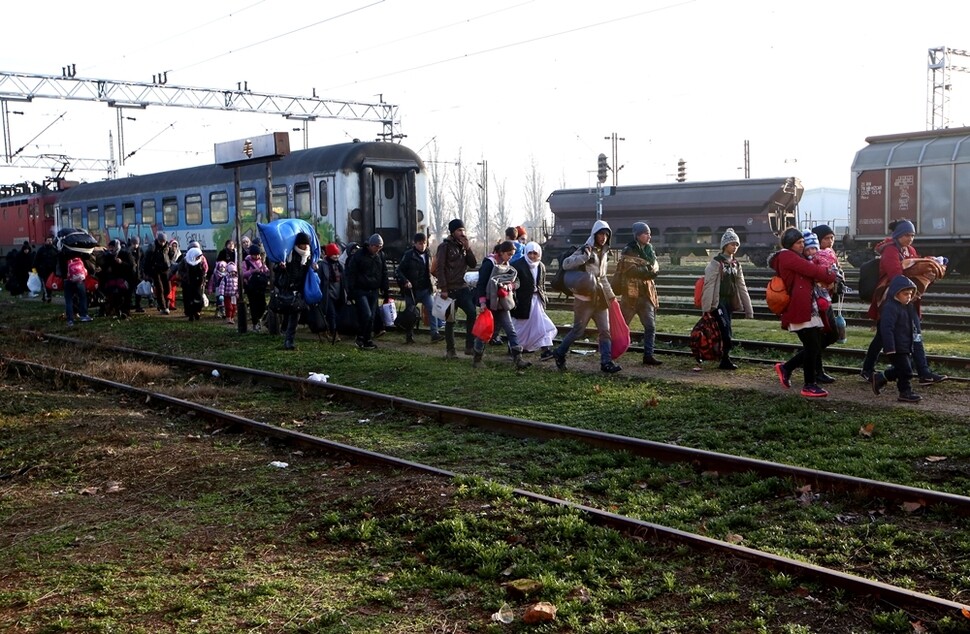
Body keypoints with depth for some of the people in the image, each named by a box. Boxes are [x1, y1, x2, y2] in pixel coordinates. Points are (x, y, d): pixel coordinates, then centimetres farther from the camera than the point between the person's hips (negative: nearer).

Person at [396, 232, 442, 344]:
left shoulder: (427, 255, 8)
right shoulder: (409, 255, -9)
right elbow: (399, 271, -8)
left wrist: (432, 284, 12)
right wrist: (405, 281, -23)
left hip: (425, 290, 4)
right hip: (411, 290, -4)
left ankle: (435, 334, -10)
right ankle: (409, 336, 20)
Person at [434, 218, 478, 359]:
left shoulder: (463, 246, 14)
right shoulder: (445, 246, -5)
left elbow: (473, 264, 6)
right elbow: (439, 269, -11)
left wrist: (467, 247, -5)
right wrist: (443, 289, -17)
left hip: (463, 288, 5)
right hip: (450, 289, -5)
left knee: (472, 313, -11)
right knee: (450, 320, 2)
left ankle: (470, 346, -3)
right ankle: (450, 350, 12)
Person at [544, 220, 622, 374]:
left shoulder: (603, 252, 15)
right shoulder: (585, 250, -8)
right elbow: (566, 264, -22)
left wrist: (610, 294, 24)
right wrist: (585, 257, -27)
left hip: (600, 298, 7)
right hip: (585, 298, -7)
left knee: (605, 330, 1)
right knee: (578, 330, -1)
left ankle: (606, 362, 2)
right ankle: (559, 353, 17)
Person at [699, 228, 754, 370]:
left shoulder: (736, 264, 15)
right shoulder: (716, 262, -6)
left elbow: (741, 286, 16)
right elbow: (709, 284, -11)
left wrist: (748, 308, 13)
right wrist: (706, 307, -18)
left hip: (730, 302, 6)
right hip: (718, 301, -6)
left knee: (725, 331, 5)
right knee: (726, 330, -14)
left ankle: (724, 359, 9)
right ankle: (725, 359, -8)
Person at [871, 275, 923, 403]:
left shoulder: (908, 307, 13)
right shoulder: (890, 307, -19)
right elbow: (886, 329, -24)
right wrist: (890, 348, -26)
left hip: (906, 346, 10)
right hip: (897, 347, -10)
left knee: (901, 369, 15)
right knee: (905, 370, -5)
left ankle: (880, 378, 26)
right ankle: (906, 392, 7)